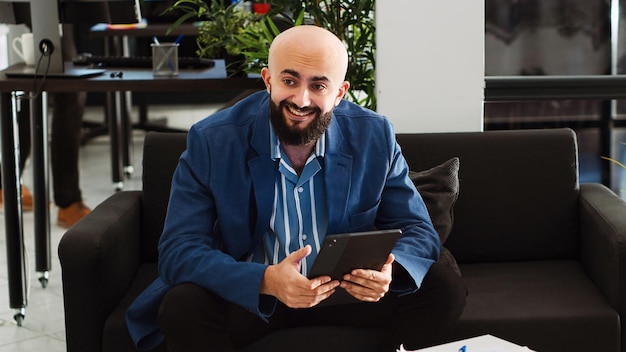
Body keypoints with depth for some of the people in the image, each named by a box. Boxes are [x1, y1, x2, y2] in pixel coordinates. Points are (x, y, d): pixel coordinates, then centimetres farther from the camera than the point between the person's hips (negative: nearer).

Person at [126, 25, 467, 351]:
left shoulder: (375, 137, -9)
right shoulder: (210, 141, -15)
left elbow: (417, 230, -3)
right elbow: (179, 250, -20)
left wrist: (387, 271, -29)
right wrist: (266, 280, -38)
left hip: (349, 288, 3)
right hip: (245, 292, -2)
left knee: (444, 288, -17)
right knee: (181, 308, -32)